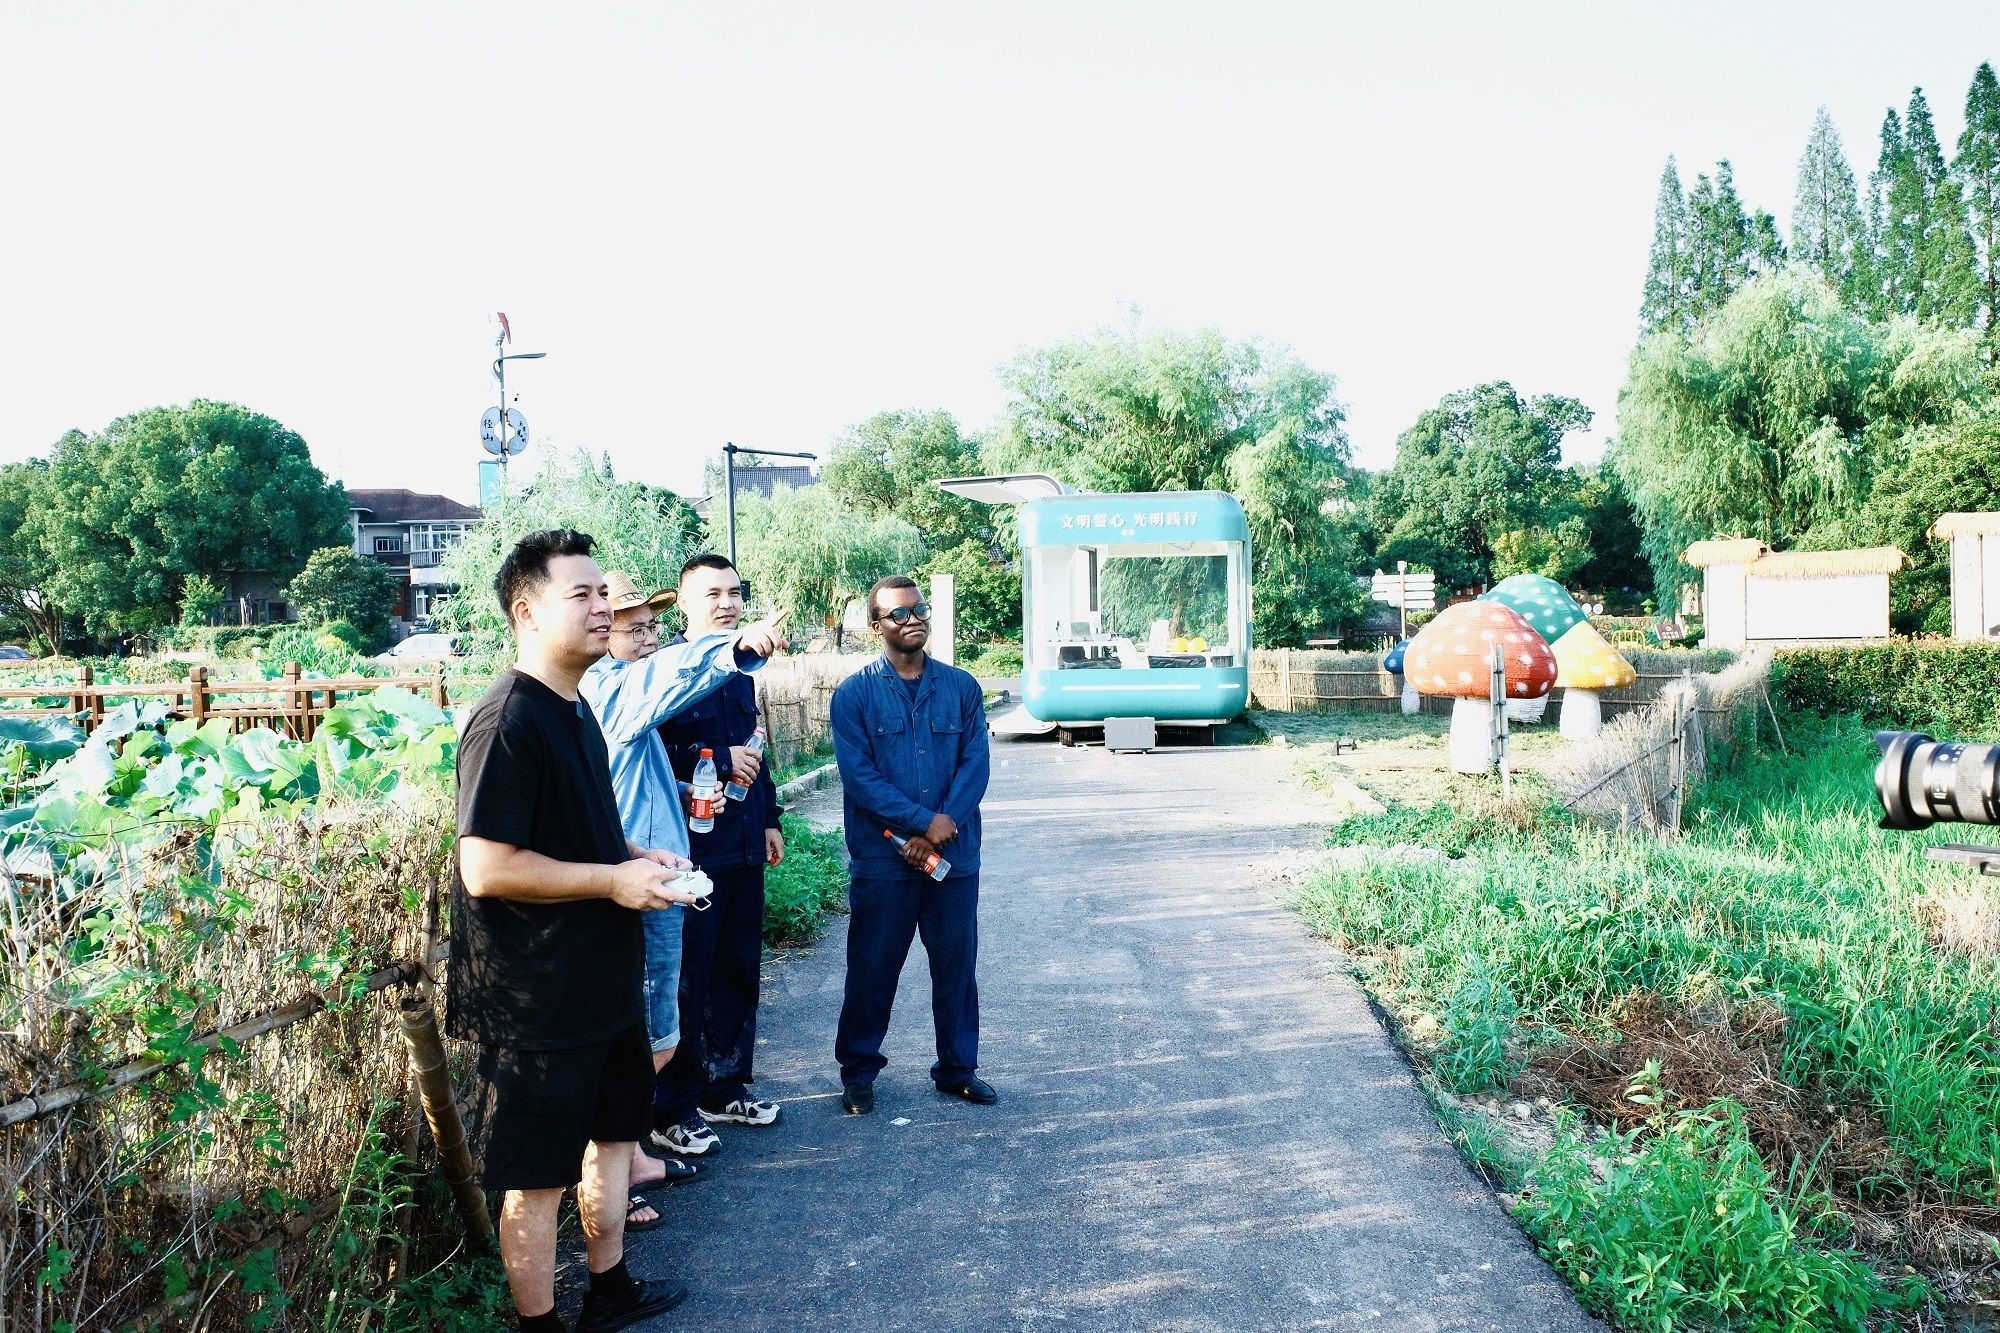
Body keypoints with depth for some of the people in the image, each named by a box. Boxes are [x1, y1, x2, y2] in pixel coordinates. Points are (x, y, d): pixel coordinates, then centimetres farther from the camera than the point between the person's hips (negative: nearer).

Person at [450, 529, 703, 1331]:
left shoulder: (574, 710, 10)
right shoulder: (508, 723, -21)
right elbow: (486, 869, -26)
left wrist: (634, 859, 5)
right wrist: (614, 880, -21)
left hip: (603, 980, 10)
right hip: (537, 997, -10)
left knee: (611, 1132, 22)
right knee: (539, 1174, 5)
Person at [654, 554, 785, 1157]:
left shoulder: (740, 668, 14)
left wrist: (769, 819, 19)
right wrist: (718, 761, -21)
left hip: (743, 847, 8)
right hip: (692, 850, -8)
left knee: (739, 970, 15)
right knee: (686, 979, 1)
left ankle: (725, 1088, 30)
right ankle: (671, 1110, 13)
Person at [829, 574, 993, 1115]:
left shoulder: (961, 687, 5)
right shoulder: (854, 694, -3)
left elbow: (975, 764, -2)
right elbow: (858, 775, -11)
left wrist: (942, 829, -14)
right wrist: (924, 821, -17)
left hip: (954, 855, 3)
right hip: (882, 859, -2)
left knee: (956, 964, 11)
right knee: (872, 967, 7)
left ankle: (958, 1068, 27)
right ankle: (858, 1071, 24)